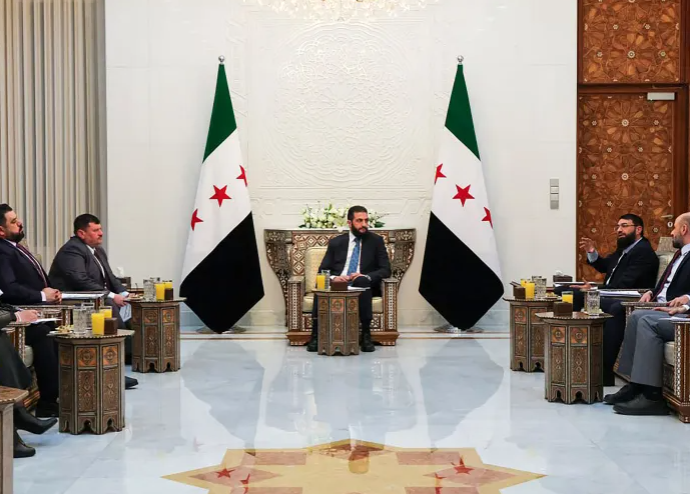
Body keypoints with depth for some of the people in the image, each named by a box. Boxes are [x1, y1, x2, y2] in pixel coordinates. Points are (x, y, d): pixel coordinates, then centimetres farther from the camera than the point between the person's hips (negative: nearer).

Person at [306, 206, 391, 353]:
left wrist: (366, 276, -18)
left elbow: (385, 270, 2)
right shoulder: (336, 242, 13)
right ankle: (316, 334, -33)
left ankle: (366, 334, -34)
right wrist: (333, 278, -17)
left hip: (363, 286, -1)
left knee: (362, 281, -38)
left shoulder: (376, 241, 10)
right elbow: (322, 270, 7)